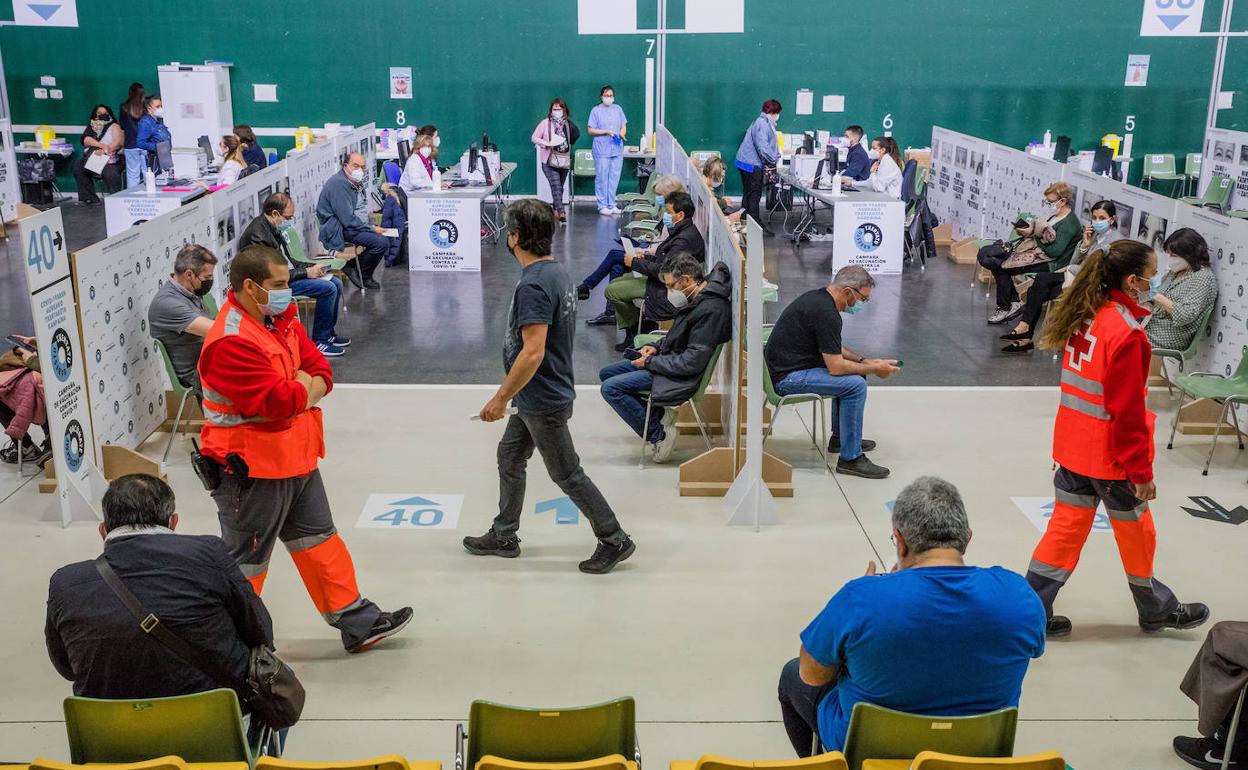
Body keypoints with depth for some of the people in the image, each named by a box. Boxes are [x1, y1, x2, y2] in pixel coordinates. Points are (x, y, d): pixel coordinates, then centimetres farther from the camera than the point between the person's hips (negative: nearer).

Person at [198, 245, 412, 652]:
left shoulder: (280, 320, 6)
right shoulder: (231, 341, -25)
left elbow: (319, 368, 4)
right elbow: (278, 401, -31)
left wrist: (298, 392, -16)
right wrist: (303, 386, -9)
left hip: (296, 458, 10)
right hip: (251, 469, -10)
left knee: (318, 539, 18)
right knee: (246, 559, 4)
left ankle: (359, 622, 28)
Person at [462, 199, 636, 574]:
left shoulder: (533, 286, -26)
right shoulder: (557, 272, 5)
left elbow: (533, 352, -30)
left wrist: (501, 398, -22)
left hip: (543, 401, -10)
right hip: (534, 398, 10)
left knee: (566, 474, 3)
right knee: (509, 459, 20)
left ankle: (614, 540, 14)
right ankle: (504, 536, 33)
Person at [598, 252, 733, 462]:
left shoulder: (711, 309, -25)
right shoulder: (697, 299, 4)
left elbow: (692, 362, -26)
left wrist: (651, 362, -17)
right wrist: (657, 347, 3)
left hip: (682, 378, -11)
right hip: (669, 361, 11)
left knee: (611, 388, -17)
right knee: (606, 373, 14)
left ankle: (658, 435, -6)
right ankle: (659, 414, 10)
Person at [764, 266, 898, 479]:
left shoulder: (820, 297, 9)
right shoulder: (826, 313, -22)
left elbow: (833, 350, 22)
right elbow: (835, 367, -22)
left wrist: (864, 361, 10)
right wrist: (874, 369, -9)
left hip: (786, 365, 11)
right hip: (786, 377, -11)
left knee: (853, 370, 21)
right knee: (855, 384, -20)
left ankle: (840, 437, 28)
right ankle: (850, 458, -11)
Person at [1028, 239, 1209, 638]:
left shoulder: (1084, 314, 1)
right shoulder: (1127, 333, -23)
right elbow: (1128, 411, -21)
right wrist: (1142, 471, -12)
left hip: (1072, 447, 7)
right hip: (1111, 455, -7)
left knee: (1067, 528, 14)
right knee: (1136, 534, 14)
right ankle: (1157, 611, 36)